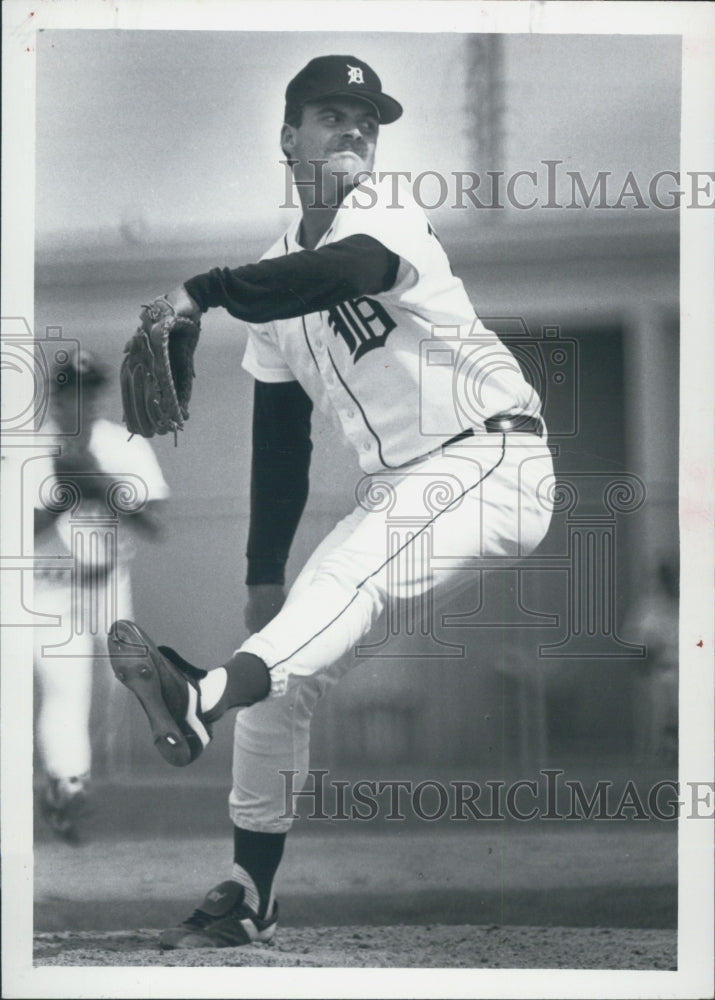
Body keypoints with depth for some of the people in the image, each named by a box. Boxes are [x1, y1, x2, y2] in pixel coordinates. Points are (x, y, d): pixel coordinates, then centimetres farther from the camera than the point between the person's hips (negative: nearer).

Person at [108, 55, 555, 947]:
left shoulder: (386, 212, -9)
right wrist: (263, 573, 9)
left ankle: (202, 704, -59)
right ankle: (248, 897, 12)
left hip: (492, 459, -8)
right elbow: (280, 441, 14)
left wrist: (206, 291, -32)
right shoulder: (279, 271, 12)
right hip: (399, 486, 8)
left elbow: (343, 269, -36)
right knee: (280, 669, 4)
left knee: (350, 572, -34)